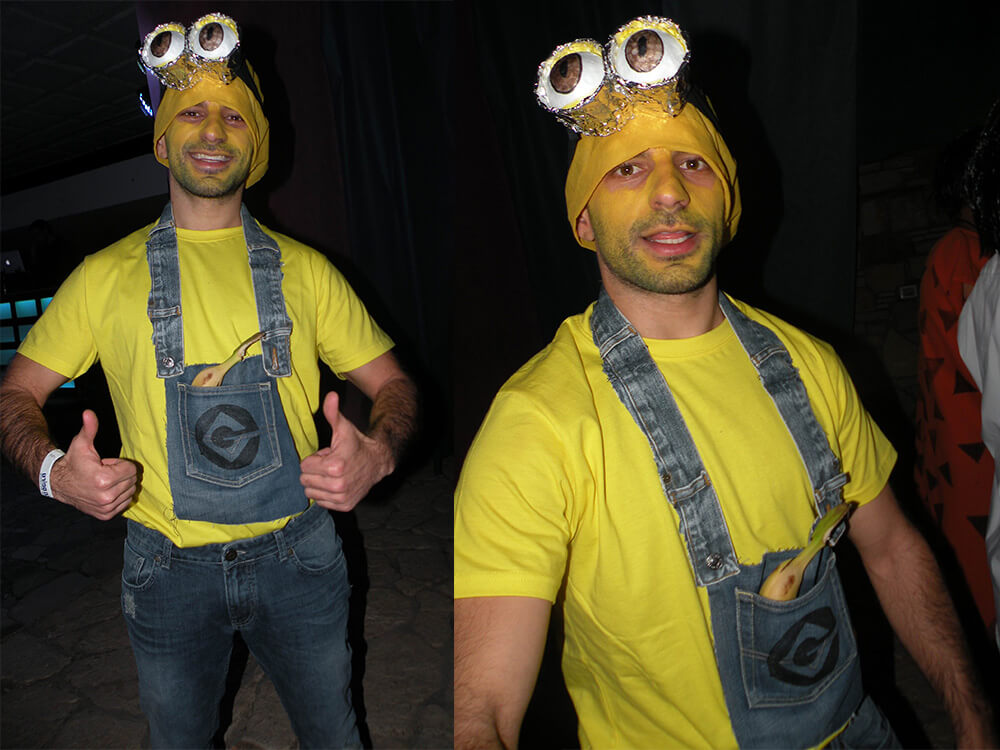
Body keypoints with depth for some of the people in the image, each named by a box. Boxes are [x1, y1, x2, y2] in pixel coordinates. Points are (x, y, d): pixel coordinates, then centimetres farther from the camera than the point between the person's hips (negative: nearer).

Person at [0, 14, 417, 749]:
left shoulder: (303, 269, 0)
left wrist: (377, 454, -20)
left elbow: (394, 384, 1)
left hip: (296, 554, 0)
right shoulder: (108, 275, 0)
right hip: (170, 568, 1)